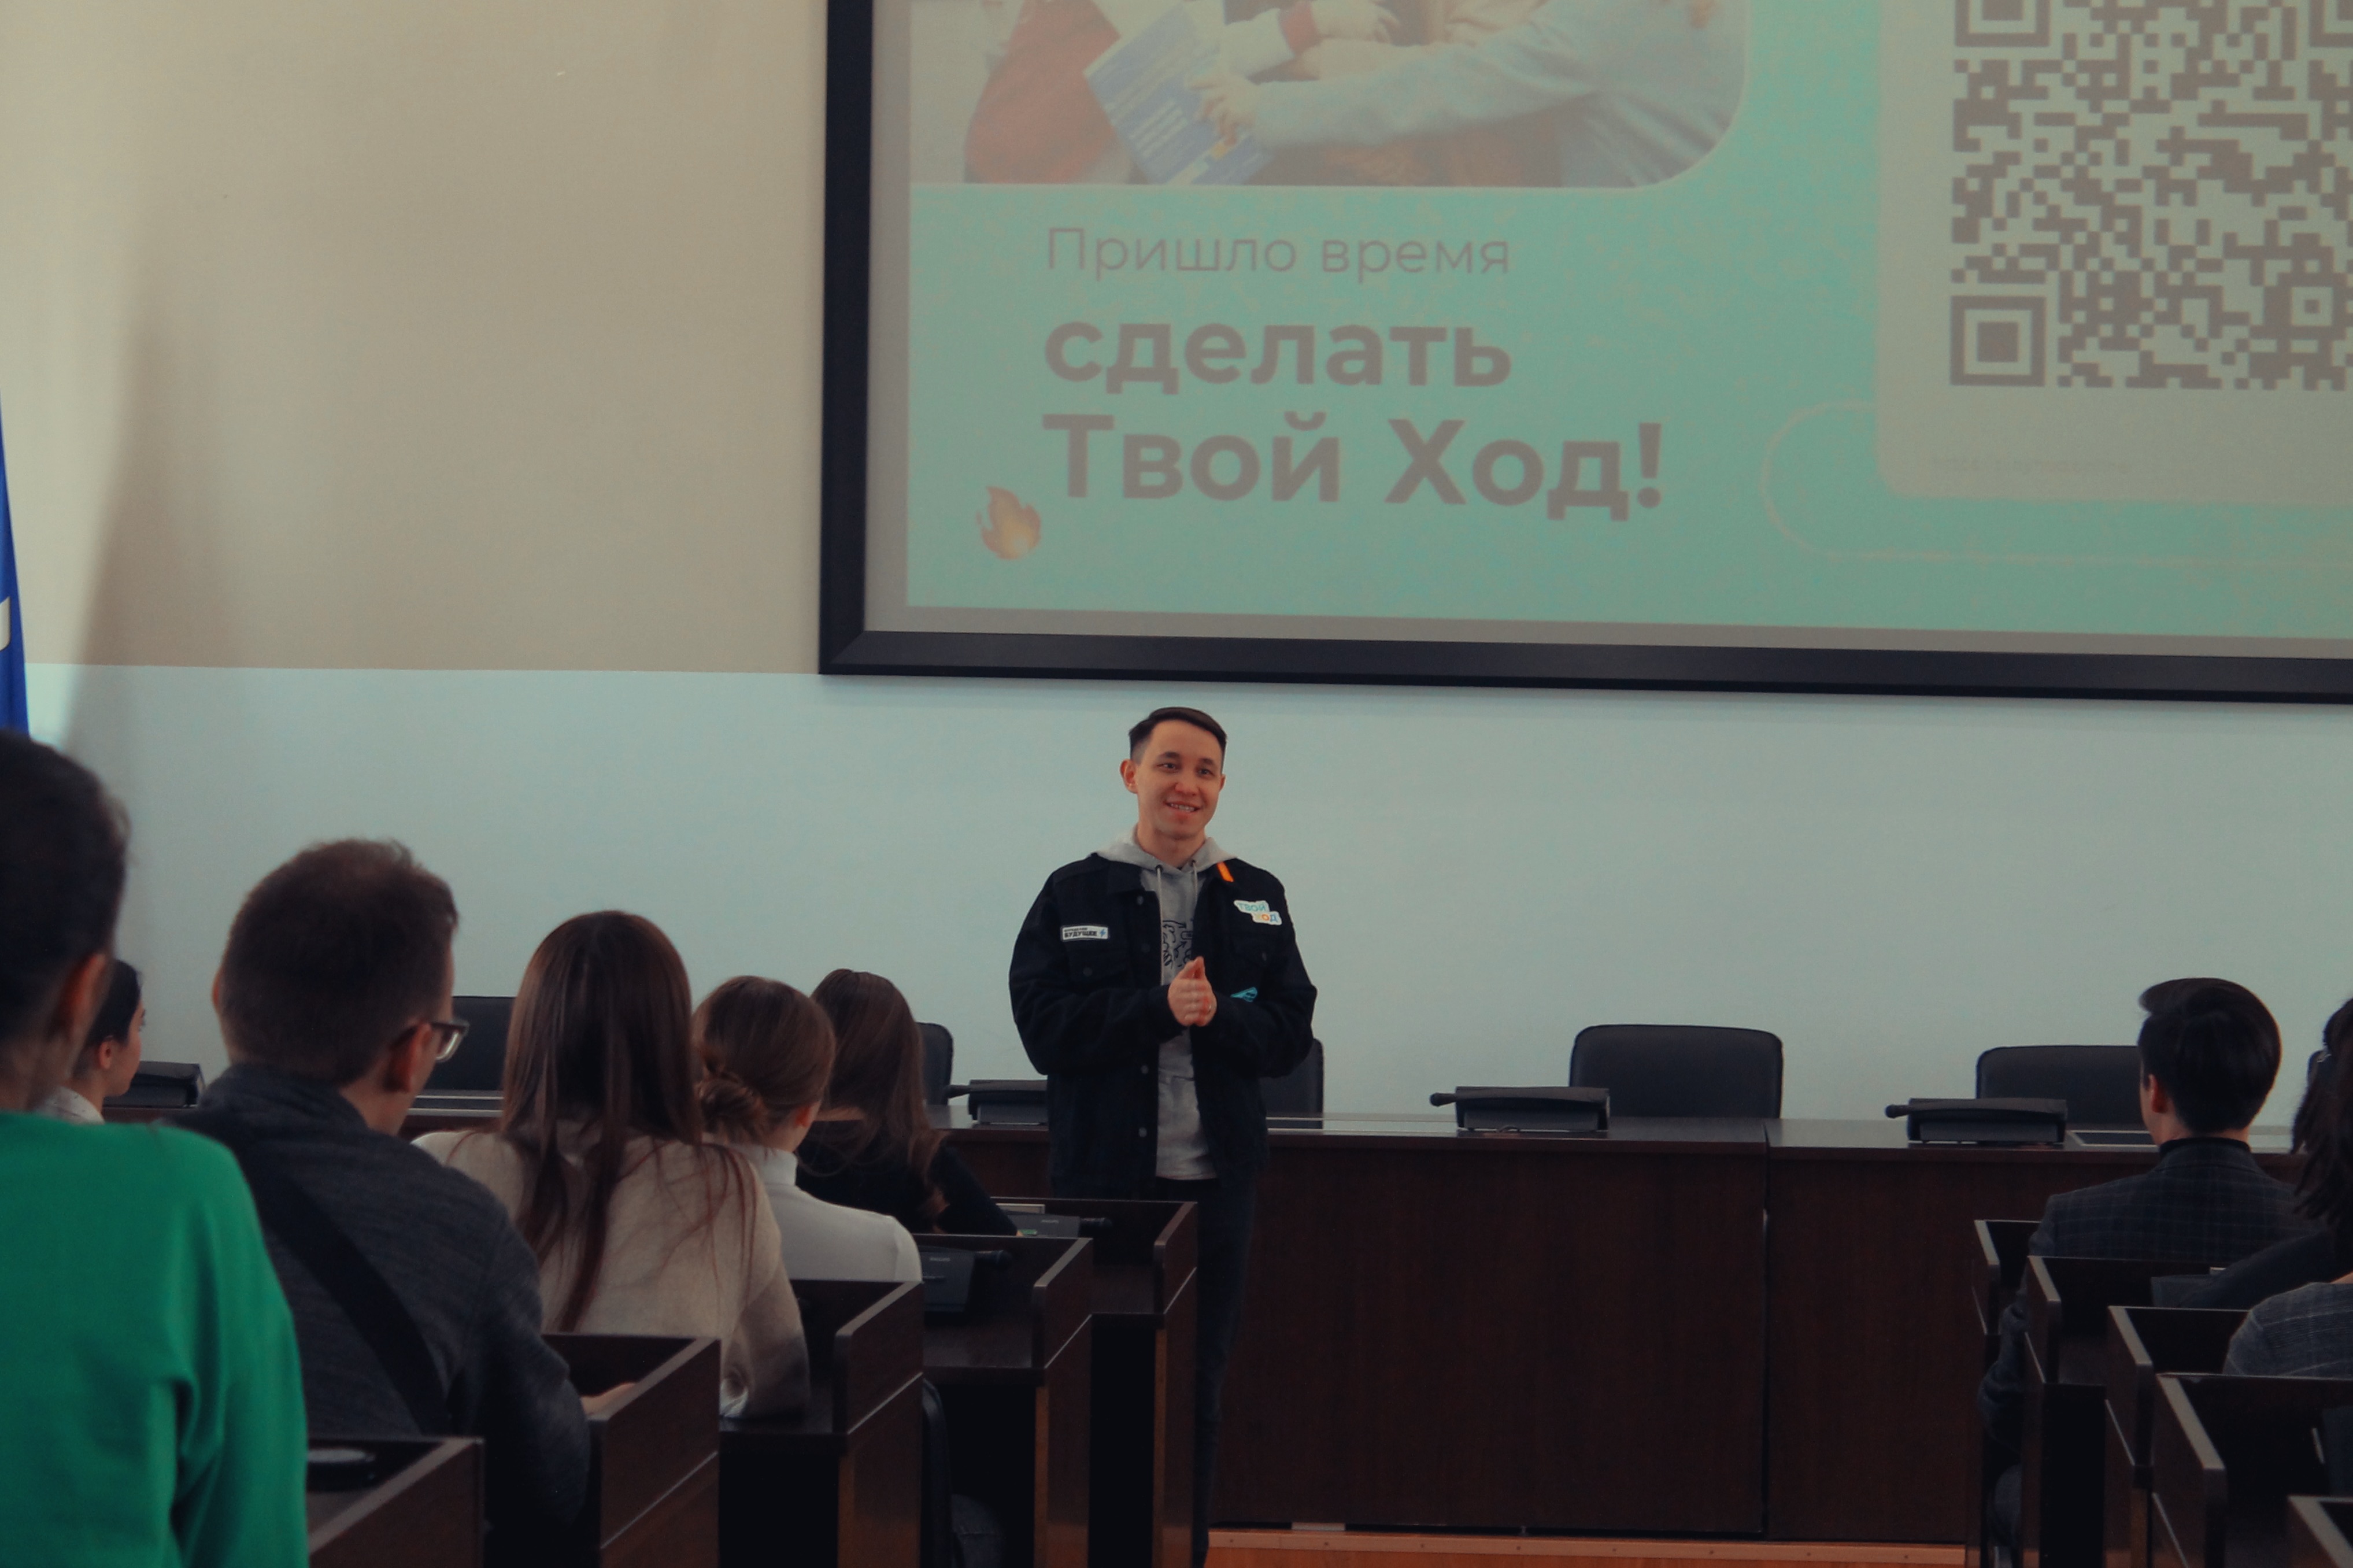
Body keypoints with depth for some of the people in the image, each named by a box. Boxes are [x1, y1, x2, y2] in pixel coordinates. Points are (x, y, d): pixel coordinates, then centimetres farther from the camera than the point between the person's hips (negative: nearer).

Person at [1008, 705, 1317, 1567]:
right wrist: (1159, 1006, -18)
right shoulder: (1074, 894, 3)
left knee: (1197, 1389, 10)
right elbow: (1046, 1027, -8)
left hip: (1215, 1181, 2)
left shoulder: (1256, 900, 9)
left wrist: (1218, 1013, -17)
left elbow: (1291, 1033, 2)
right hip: (1102, 1179, -2)